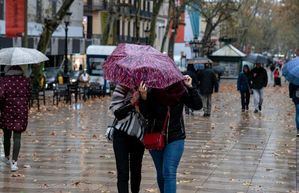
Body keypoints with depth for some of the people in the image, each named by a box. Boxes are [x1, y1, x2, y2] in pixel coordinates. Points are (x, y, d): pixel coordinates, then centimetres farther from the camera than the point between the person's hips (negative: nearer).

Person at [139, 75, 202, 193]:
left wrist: (190, 87, -20)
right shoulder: (152, 92, -13)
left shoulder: (181, 91, -9)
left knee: (169, 173, -14)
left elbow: (197, 106, -11)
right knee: (161, 174, 15)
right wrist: (143, 97, -33)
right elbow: (145, 114, -17)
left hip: (175, 138, -1)